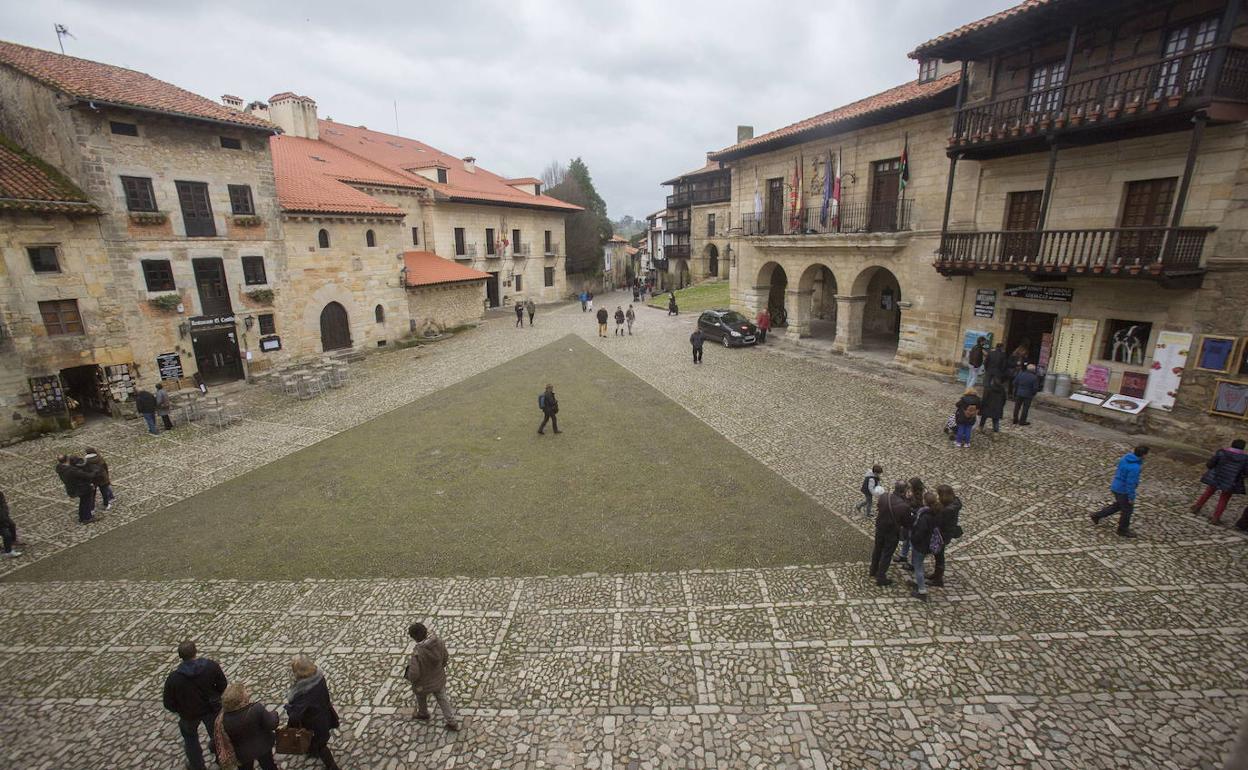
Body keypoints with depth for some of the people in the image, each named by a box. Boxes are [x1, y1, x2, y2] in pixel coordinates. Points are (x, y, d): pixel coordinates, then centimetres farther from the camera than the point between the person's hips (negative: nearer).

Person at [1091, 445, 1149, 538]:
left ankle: (1097, 515, 28)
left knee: (1117, 505, 26)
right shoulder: (1135, 467, -29)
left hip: (1116, 487, 8)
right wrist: (1131, 497, -15)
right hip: (1123, 491, -8)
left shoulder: (1125, 458, -5)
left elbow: (1118, 471, 10)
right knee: (1127, 510, 12)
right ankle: (1123, 530, 28)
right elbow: (1131, 483, -25)